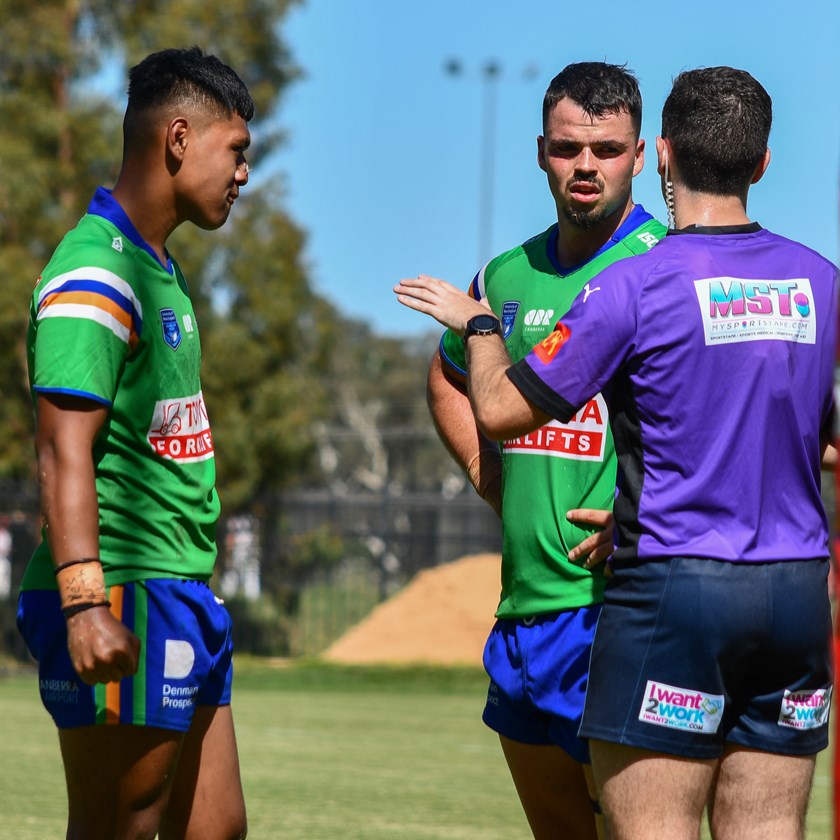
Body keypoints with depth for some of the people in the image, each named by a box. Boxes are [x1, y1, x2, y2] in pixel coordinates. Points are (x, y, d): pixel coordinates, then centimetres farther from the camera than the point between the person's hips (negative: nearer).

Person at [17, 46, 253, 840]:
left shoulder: (159, 270, 18)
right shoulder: (94, 274, -14)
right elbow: (63, 452, -21)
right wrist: (85, 603, -28)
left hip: (178, 596, 10)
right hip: (124, 598, -10)